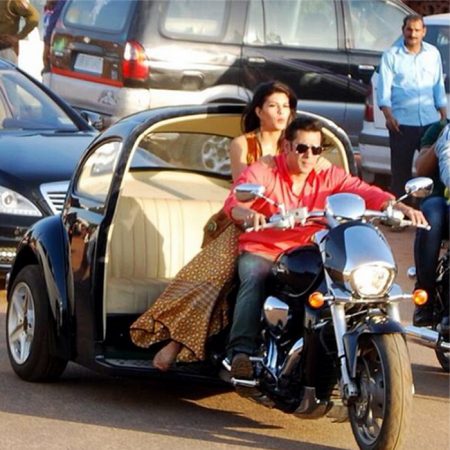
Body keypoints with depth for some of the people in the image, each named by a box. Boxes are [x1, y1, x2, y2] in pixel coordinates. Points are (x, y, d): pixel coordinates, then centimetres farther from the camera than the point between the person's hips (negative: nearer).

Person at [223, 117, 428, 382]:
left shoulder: (329, 176, 7)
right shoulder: (262, 172, -2)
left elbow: (365, 192, -9)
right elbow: (234, 201, -19)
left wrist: (400, 207, -29)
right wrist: (248, 214, -46)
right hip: (261, 251, -3)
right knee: (254, 279, -34)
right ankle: (242, 351, -43)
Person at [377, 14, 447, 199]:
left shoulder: (433, 53, 11)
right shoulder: (391, 55, 1)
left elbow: (439, 87, 17)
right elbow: (384, 88, -3)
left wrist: (444, 116, 11)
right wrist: (389, 116, -16)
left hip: (430, 122, 3)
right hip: (403, 123, -3)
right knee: (401, 171, 0)